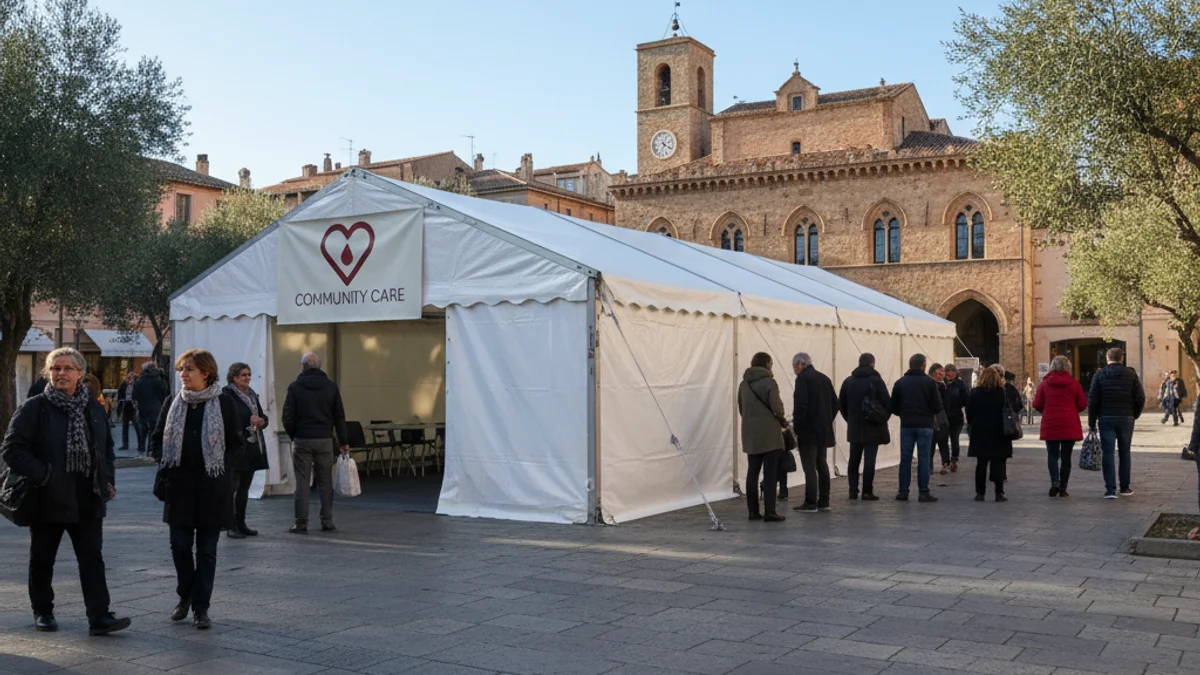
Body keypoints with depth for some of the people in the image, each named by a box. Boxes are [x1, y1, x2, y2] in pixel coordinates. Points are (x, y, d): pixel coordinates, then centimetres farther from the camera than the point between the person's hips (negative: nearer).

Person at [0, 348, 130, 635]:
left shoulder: (94, 409, 8)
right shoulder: (34, 408, -6)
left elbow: (107, 448, 18)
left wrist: (107, 480, 6)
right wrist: (41, 476, -18)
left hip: (88, 501, 3)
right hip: (47, 501, -3)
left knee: (92, 558, -1)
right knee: (42, 560, 12)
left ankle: (99, 616, -2)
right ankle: (42, 612, 28)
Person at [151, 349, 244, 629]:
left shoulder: (223, 402, -3)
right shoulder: (174, 403, 7)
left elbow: (236, 444, 1)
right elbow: (157, 438, 13)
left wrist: (223, 470, -11)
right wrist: (164, 466, -2)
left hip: (212, 487, -3)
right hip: (178, 486, 3)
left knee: (207, 550, 3)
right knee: (180, 545, 6)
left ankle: (201, 607, 12)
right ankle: (185, 596, 29)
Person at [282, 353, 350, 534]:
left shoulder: (295, 387, -4)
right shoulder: (331, 386, 3)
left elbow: (288, 417, -4)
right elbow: (339, 416, 4)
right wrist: (343, 441, 10)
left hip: (302, 440, -2)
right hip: (325, 439, 2)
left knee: (302, 483, 2)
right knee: (325, 482, 8)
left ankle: (301, 524, 2)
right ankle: (327, 522, 8)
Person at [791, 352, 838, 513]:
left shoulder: (803, 378, -11)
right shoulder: (824, 378, 14)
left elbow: (800, 406, -18)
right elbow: (835, 403, 16)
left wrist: (796, 430, -13)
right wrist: (827, 421, 17)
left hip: (808, 432, -8)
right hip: (824, 431, 8)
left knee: (809, 467, -5)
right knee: (822, 465, 14)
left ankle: (810, 503, -3)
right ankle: (823, 501, 18)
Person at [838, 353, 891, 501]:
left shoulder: (848, 381, 4)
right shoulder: (876, 381, -10)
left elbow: (841, 404, 7)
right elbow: (887, 402, -10)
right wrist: (883, 418, 6)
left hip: (854, 427, 4)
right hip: (873, 427, -4)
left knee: (854, 460, 12)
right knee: (869, 460, -2)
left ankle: (853, 491, 12)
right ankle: (867, 492, -3)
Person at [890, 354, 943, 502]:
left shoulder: (900, 383, 3)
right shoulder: (929, 382, -4)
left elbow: (894, 407, 3)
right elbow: (937, 407, -6)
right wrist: (929, 413, 14)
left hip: (906, 425, 2)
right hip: (925, 425, -2)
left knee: (905, 458, 6)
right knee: (924, 459, 1)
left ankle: (903, 491, 6)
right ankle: (924, 492, 0)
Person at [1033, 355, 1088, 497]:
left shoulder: (1045, 384, -1)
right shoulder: (1074, 383, -2)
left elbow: (1037, 405, -2)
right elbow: (1083, 405, -1)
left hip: (1050, 425, 0)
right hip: (1070, 426, 0)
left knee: (1052, 454, 6)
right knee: (1066, 456, 7)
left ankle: (1055, 481, -16)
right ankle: (1063, 488, 9)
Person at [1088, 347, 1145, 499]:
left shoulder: (1099, 374, 0)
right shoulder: (1131, 374, 1)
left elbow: (1092, 400, -4)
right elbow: (1140, 398, -2)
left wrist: (1092, 422, 2)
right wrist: (1134, 415, 13)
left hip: (1106, 419, -1)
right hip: (1126, 418, 1)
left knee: (1108, 453, -1)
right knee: (1124, 453, 12)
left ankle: (1110, 489, -7)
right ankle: (1125, 488, 18)